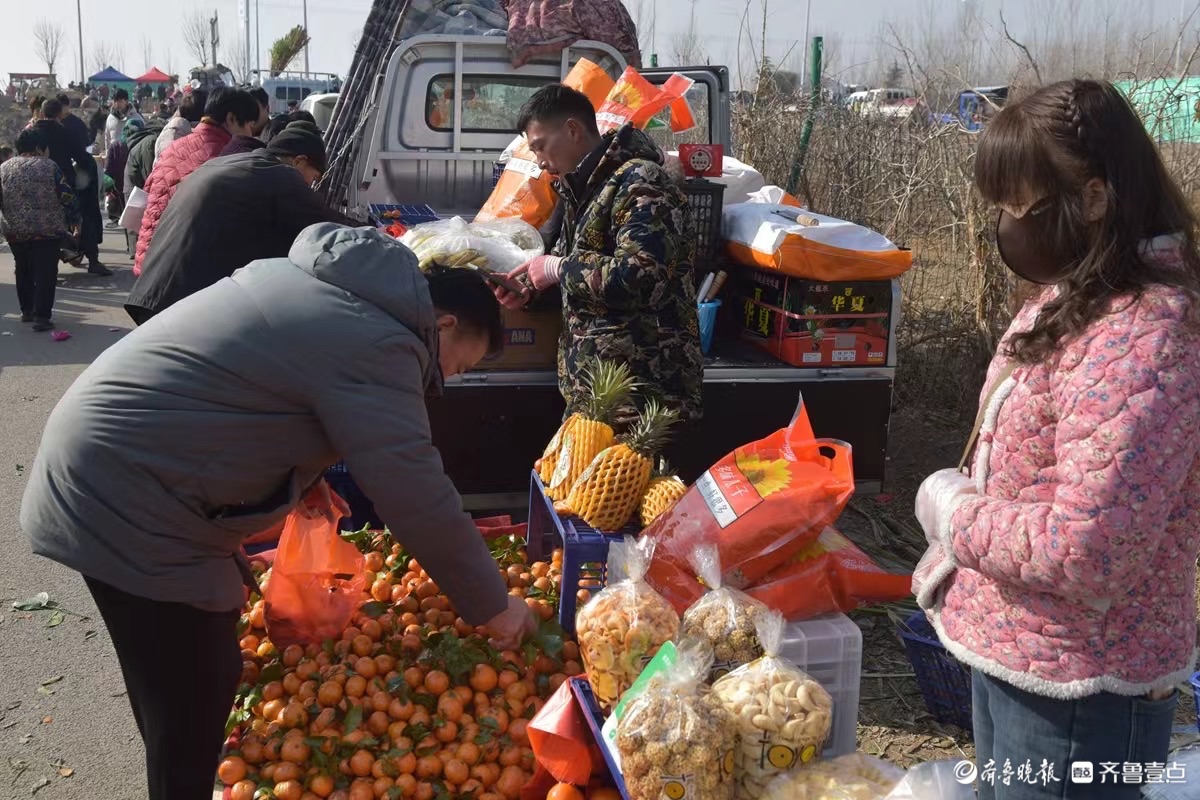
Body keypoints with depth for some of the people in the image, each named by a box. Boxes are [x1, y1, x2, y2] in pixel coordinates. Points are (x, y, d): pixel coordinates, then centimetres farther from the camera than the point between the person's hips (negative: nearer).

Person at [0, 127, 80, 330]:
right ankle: (41, 316, -5)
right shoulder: (49, 167, -7)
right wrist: (74, 220, 5)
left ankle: (27, 310, 28)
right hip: (46, 230, -5)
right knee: (45, 273, -1)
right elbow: (67, 197, -7)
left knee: (23, 272, 20)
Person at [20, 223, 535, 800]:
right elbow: (418, 499, -20)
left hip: (104, 459, 10)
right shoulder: (377, 344, -19)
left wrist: (298, 470, 14)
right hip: (127, 499, -10)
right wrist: (495, 607, -9)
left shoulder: (322, 279, 11)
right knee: (195, 700, -1)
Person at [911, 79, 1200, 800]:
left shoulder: (1138, 341, -28)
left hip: (1074, 691, -9)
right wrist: (957, 550, 5)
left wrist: (952, 513, -17)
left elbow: (1083, 549, -32)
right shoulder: (1079, 296, 4)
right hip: (1014, 653, 9)